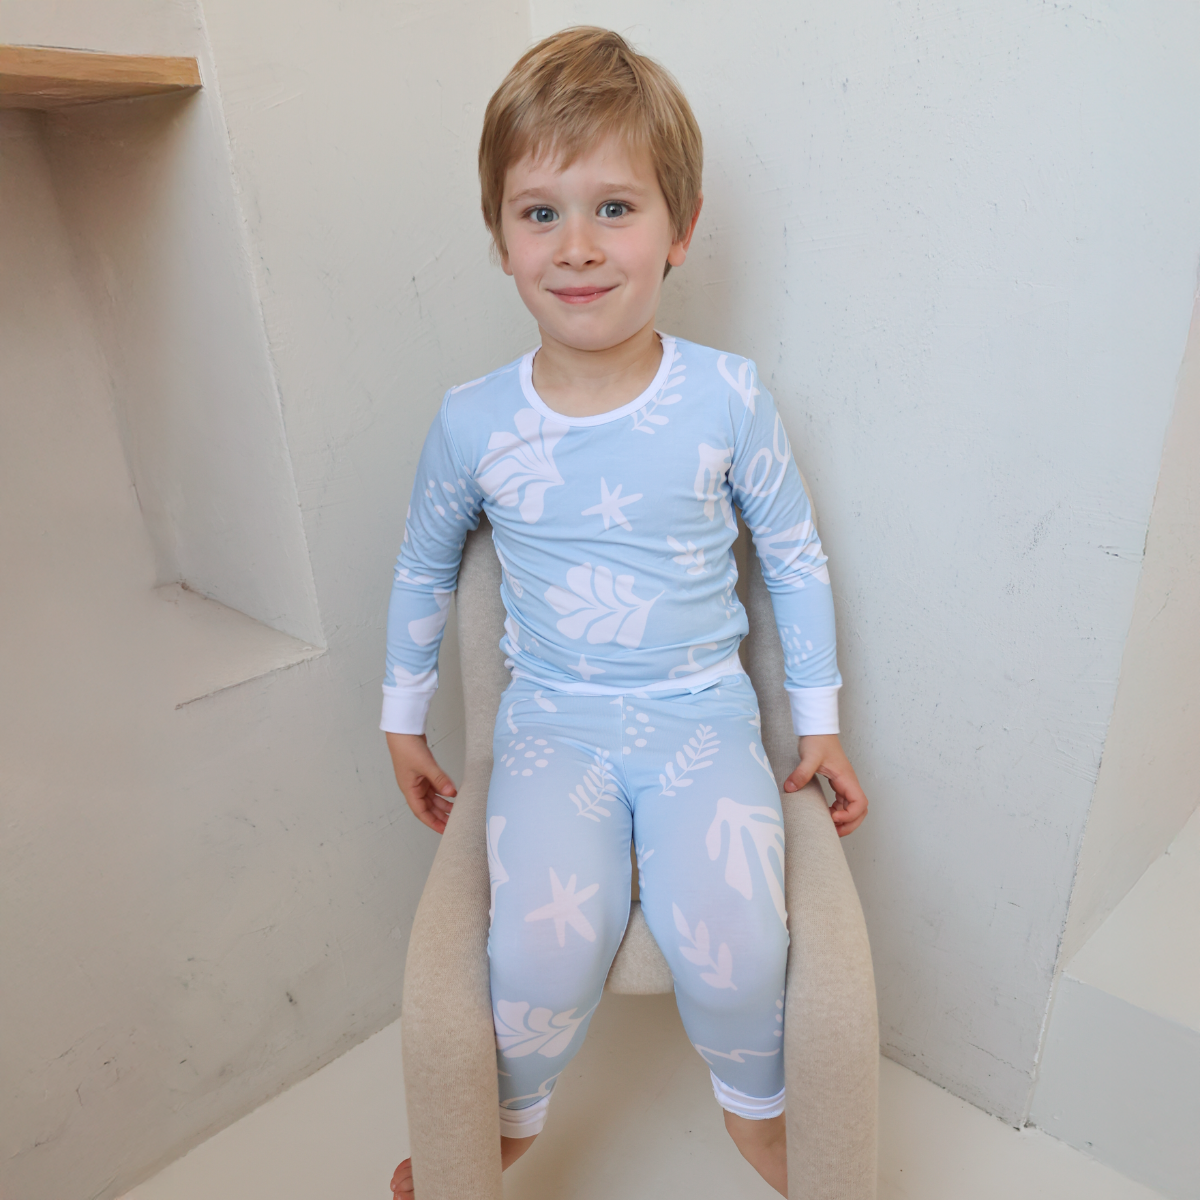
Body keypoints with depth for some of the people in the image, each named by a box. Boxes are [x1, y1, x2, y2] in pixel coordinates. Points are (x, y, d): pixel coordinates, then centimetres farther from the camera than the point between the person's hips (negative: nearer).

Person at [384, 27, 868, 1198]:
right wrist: (403, 720, 16)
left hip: (703, 715, 0)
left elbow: (795, 557, 5)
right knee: (545, 944, -21)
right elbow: (423, 570, 11)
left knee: (732, 944, -21)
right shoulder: (473, 422, -5)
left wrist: (818, 719, 8)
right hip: (551, 720, 1)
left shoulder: (728, 398, -7)